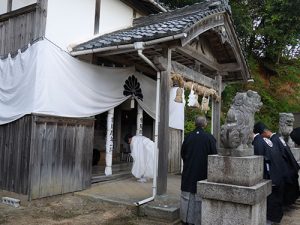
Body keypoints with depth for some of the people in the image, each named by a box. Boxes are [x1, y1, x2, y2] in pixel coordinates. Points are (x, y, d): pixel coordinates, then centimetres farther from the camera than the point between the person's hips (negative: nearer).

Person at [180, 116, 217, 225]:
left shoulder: (188, 136, -3)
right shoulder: (209, 138, -12)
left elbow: (182, 154, 6)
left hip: (188, 172, 3)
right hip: (203, 172, -2)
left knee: (187, 195, 11)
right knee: (200, 197, 6)